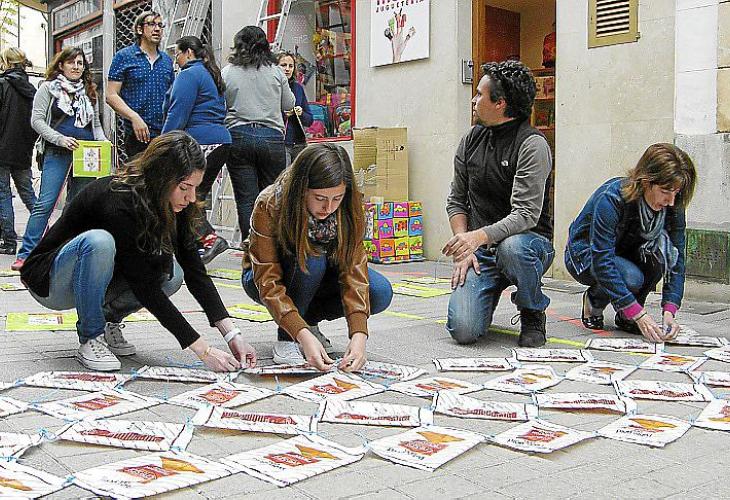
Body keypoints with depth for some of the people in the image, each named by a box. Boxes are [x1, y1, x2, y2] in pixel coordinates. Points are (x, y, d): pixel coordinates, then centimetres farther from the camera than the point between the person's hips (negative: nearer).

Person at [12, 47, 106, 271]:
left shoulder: (89, 91, 17)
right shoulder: (48, 88, 4)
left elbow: (96, 124, 22)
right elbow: (37, 120, -3)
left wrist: (103, 143, 3)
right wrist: (60, 139, -15)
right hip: (57, 153, -4)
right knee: (45, 203, -10)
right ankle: (26, 253, -7)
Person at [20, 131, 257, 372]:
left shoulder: (174, 208, -11)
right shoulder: (118, 202, -33)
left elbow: (194, 270, -12)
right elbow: (144, 286, -33)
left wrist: (231, 333, -22)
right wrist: (203, 350, -33)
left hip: (99, 282, 6)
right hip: (49, 280, -6)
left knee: (171, 274, -18)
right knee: (99, 242, -37)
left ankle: (108, 319, 4)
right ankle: (91, 338, -18)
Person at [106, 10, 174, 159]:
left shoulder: (167, 60, 17)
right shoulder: (124, 56, 2)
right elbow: (111, 95, -4)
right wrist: (135, 117, -17)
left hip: (165, 135, 4)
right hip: (137, 135, -4)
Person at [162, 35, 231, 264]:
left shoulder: (189, 74, -5)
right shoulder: (211, 75, 24)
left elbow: (178, 113, -13)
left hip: (200, 141, -9)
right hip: (221, 141, 9)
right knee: (196, 196, 11)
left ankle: (209, 238, -18)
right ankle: (197, 245, 11)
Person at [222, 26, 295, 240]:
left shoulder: (228, 73, 2)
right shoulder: (275, 72, 4)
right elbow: (288, 105, 13)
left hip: (239, 136, 0)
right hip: (271, 137, 1)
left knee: (246, 200, 3)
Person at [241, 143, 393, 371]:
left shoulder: (347, 209, -22)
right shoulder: (269, 205, -31)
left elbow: (354, 268, -27)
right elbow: (269, 283, -33)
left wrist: (359, 334, -40)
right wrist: (303, 335, -46)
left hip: (319, 278, 4)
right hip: (264, 278, -4)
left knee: (380, 293, -22)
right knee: (310, 259, -37)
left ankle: (308, 318, 1)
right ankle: (285, 337, -16)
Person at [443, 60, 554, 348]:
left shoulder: (532, 145, -13)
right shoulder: (472, 140, 7)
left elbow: (526, 215, -21)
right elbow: (456, 201, 11)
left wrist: (479, 237, -36)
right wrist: (463, 250, -3)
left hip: (530, 241, -3)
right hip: (480, 249, 4)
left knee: (511, 248, -42)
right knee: (463, 330, -18)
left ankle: (533, 316, -9)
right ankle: (488, 293, 20)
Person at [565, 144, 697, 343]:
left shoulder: (672, 206, -17)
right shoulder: (611, 198, -33)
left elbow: (676, 259, -15)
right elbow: (602, 263, -36)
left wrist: (669, 310, -29)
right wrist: (639, 315, -38)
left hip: (624, 254, 5)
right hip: (585, 254, -5)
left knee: (662, 242, -27)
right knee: (631, 278, -35)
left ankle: (626, 317, -11)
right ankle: (593, 300, 0)